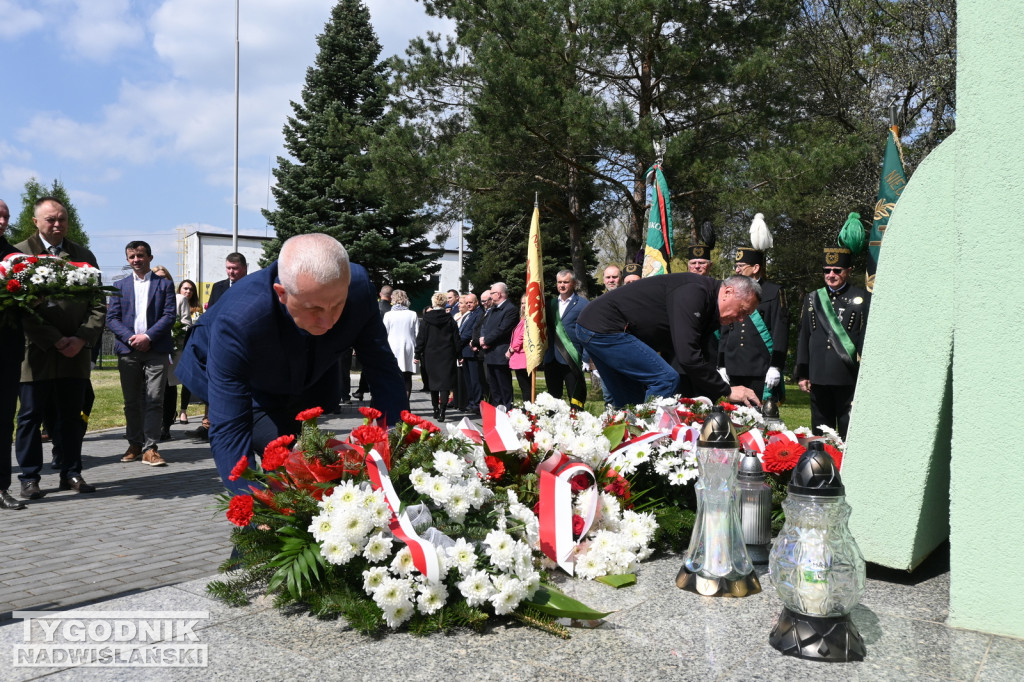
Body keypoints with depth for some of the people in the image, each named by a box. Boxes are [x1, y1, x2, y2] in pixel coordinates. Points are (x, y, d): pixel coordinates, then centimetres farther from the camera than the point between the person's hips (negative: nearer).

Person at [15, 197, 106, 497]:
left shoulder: (83, 256, 11)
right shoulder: (20, 253, 0)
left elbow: (98, 305, 8)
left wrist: (82, 339, -7)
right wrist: (56, 341, -13)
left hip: (76, 351, 3)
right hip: (36, 352, -3)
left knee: (72, 415, 8)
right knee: (30, 416, 4)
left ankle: (71, 473, 17)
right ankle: (30, 478, 14)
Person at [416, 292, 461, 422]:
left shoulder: (426, 319, -3)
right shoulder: (450, 320, -2)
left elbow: (420, 338, -2)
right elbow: (456, 339, 1)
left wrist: (418, 354, 3)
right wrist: (458, 354, 8)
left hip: (430, 356, 1)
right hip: (447, 356, -1)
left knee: (433, 382, 15)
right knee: (445, 383, -3)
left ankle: (436, 410, 23)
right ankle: (442, 411, -15)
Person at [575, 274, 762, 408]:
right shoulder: (694, 292, -18)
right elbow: (687, 356, -25)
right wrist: (726, 391, -17)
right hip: (604, 326, -11)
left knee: (628, 401, 16)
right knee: (667, 380, -13)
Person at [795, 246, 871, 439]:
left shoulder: (862, 299, 3)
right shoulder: (812, 299, 13)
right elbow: (803, 338, 13)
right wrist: (802, 374, 8)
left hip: (848, 378, -3)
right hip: (819, 376, 4)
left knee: (848, 433, 1)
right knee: (820, 431, 10)